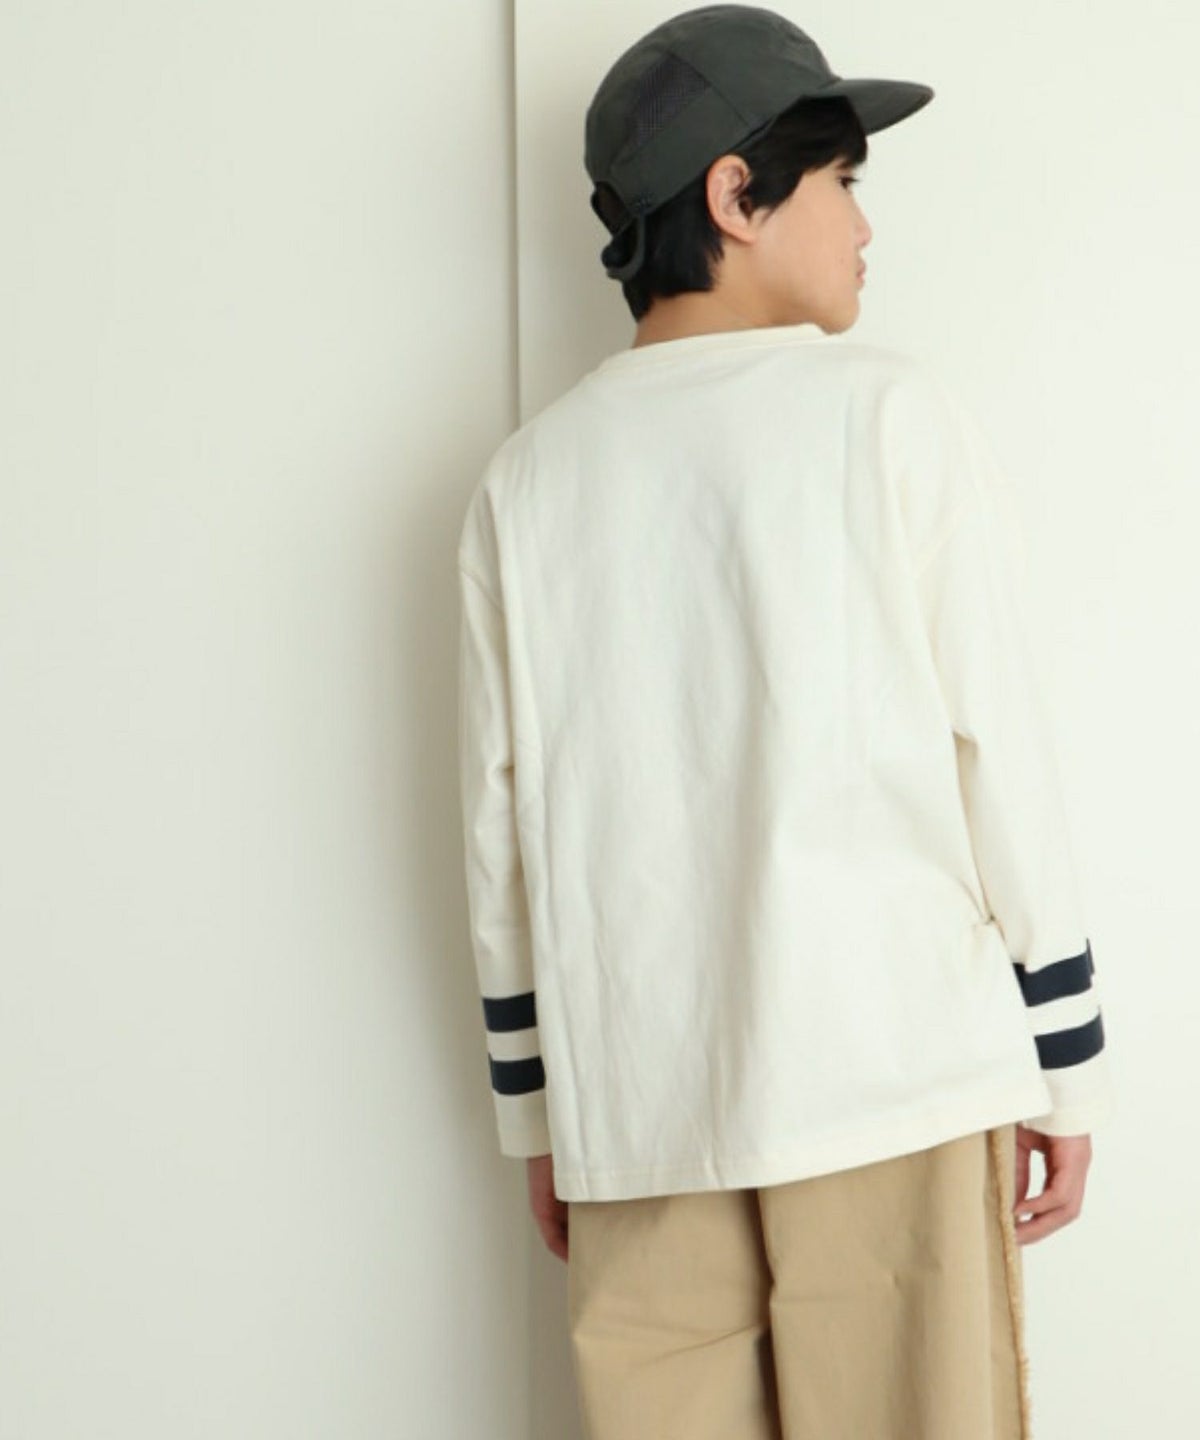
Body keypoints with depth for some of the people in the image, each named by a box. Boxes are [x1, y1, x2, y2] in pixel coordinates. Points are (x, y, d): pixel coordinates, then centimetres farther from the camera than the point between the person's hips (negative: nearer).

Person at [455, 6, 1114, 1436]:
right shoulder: (890, 414, -3)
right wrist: (1065, 1061, 3)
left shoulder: (528, 478, 5)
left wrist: (532, 1104, 15)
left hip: (636, 1103, 3)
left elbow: (499, 825, 6)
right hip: (892, 1072, -3)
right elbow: (997, 755, -5)